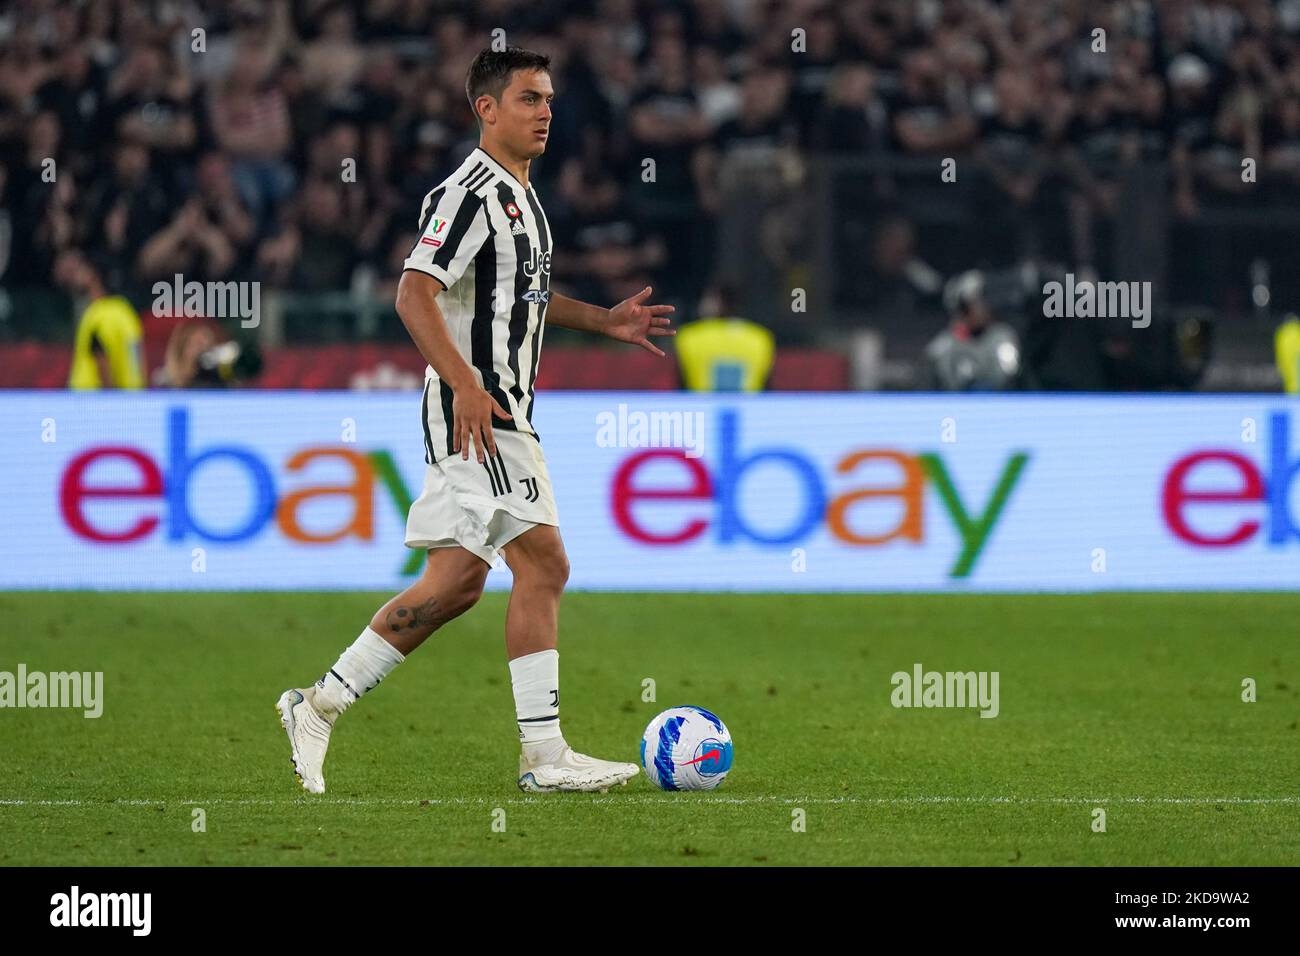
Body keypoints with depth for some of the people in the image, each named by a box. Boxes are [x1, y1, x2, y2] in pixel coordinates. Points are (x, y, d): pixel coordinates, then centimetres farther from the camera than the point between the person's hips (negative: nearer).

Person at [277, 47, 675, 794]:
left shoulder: (522, 195, 18)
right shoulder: (470, 193, -14)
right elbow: (415, 293, -22)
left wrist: (605, 321, 21)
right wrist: (466, 384, -30)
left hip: (501, 411, 10)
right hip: (475, 411, -10)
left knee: (458, 582, 8)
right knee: (544, 564, -11)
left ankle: (320, 706, 10)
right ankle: (545, 756, -8)